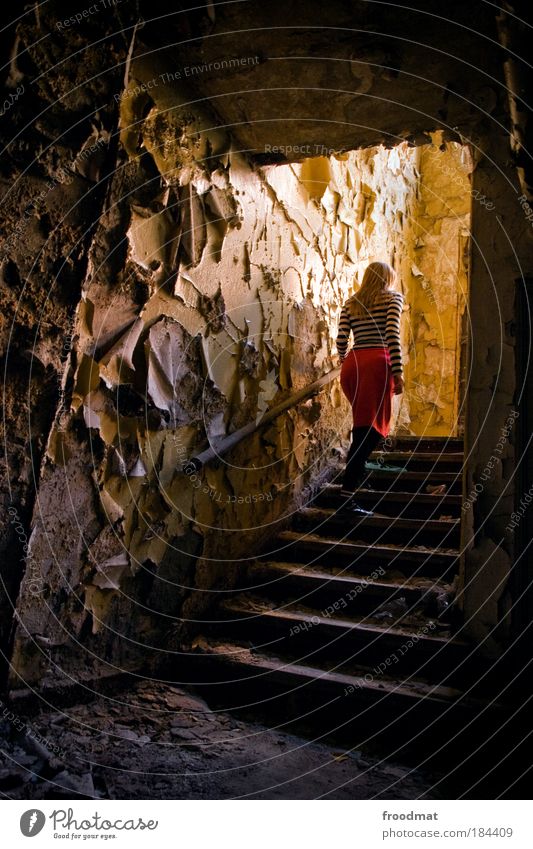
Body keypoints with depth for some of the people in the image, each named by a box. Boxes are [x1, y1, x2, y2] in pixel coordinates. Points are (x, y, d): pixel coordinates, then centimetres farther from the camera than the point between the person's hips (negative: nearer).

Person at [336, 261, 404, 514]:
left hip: (352, 364, 5)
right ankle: (348, 491, -20)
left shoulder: (350, 303, 22)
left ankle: (356, 471, 24)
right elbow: (392, 333, -5)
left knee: (362, 423, 24)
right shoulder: (393, 297, 12)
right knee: (371, 427, -10)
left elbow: (341, 340, 12)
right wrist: (397, 371, -9)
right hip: (377, 362, -5)